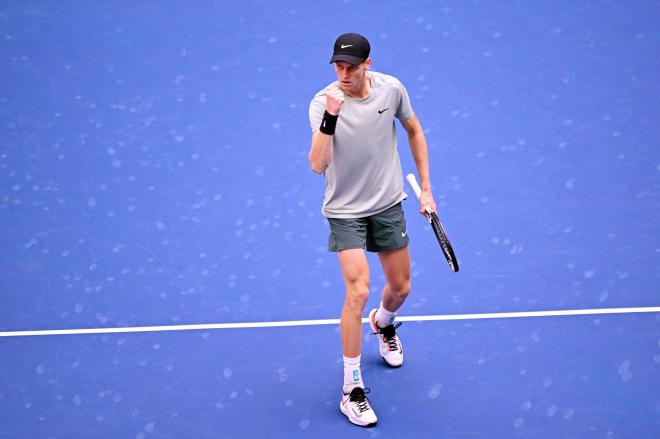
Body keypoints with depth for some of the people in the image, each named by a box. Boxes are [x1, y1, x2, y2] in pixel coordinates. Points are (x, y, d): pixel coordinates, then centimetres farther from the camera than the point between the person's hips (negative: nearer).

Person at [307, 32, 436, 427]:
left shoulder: (391, 88, -12)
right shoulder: (323, 103, -22)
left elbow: (414, 131, 6)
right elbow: (318, 165, -32)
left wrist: (426, 187, 5)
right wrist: (331, 117, -45)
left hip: (389, 205, 4)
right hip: (346, 211, -4)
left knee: (401, 288, 14)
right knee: (358, 292, -17)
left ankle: (383, 323, 53)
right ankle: (352, 389, -4)